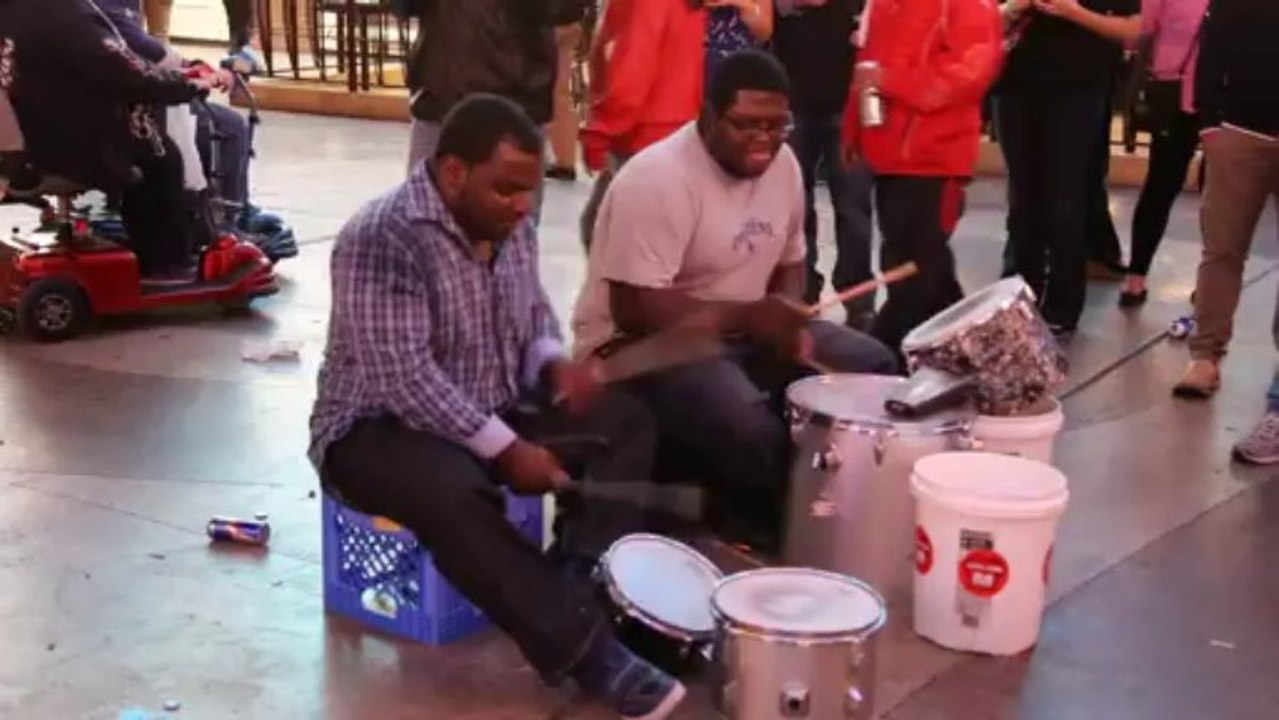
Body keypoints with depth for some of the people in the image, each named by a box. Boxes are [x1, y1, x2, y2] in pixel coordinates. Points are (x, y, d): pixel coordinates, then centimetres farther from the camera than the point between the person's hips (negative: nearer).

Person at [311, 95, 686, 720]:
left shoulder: (509, 224, 1)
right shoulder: (385, 238, -24)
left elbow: (532, 312, 15)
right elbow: (404, 378, -29)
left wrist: (554, 362, -8)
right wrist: (507, 450, -28)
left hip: (494, 414, 8)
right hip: (379, 429, -8)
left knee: (623, 422, -4)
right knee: (454, 493, -38)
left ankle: (593, 585, -13)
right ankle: (586, 649, -33)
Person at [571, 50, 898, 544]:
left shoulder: (783, 164, 1)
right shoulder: (658, 179, -23)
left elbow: (789, 262, 14)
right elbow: (635, 310, -27)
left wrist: (788, 318, -8)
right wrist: (748, 316, -28)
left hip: (744, 332, 8)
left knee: (873, 368, -5)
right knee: (750, 430, -33)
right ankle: (758, 532, -2)